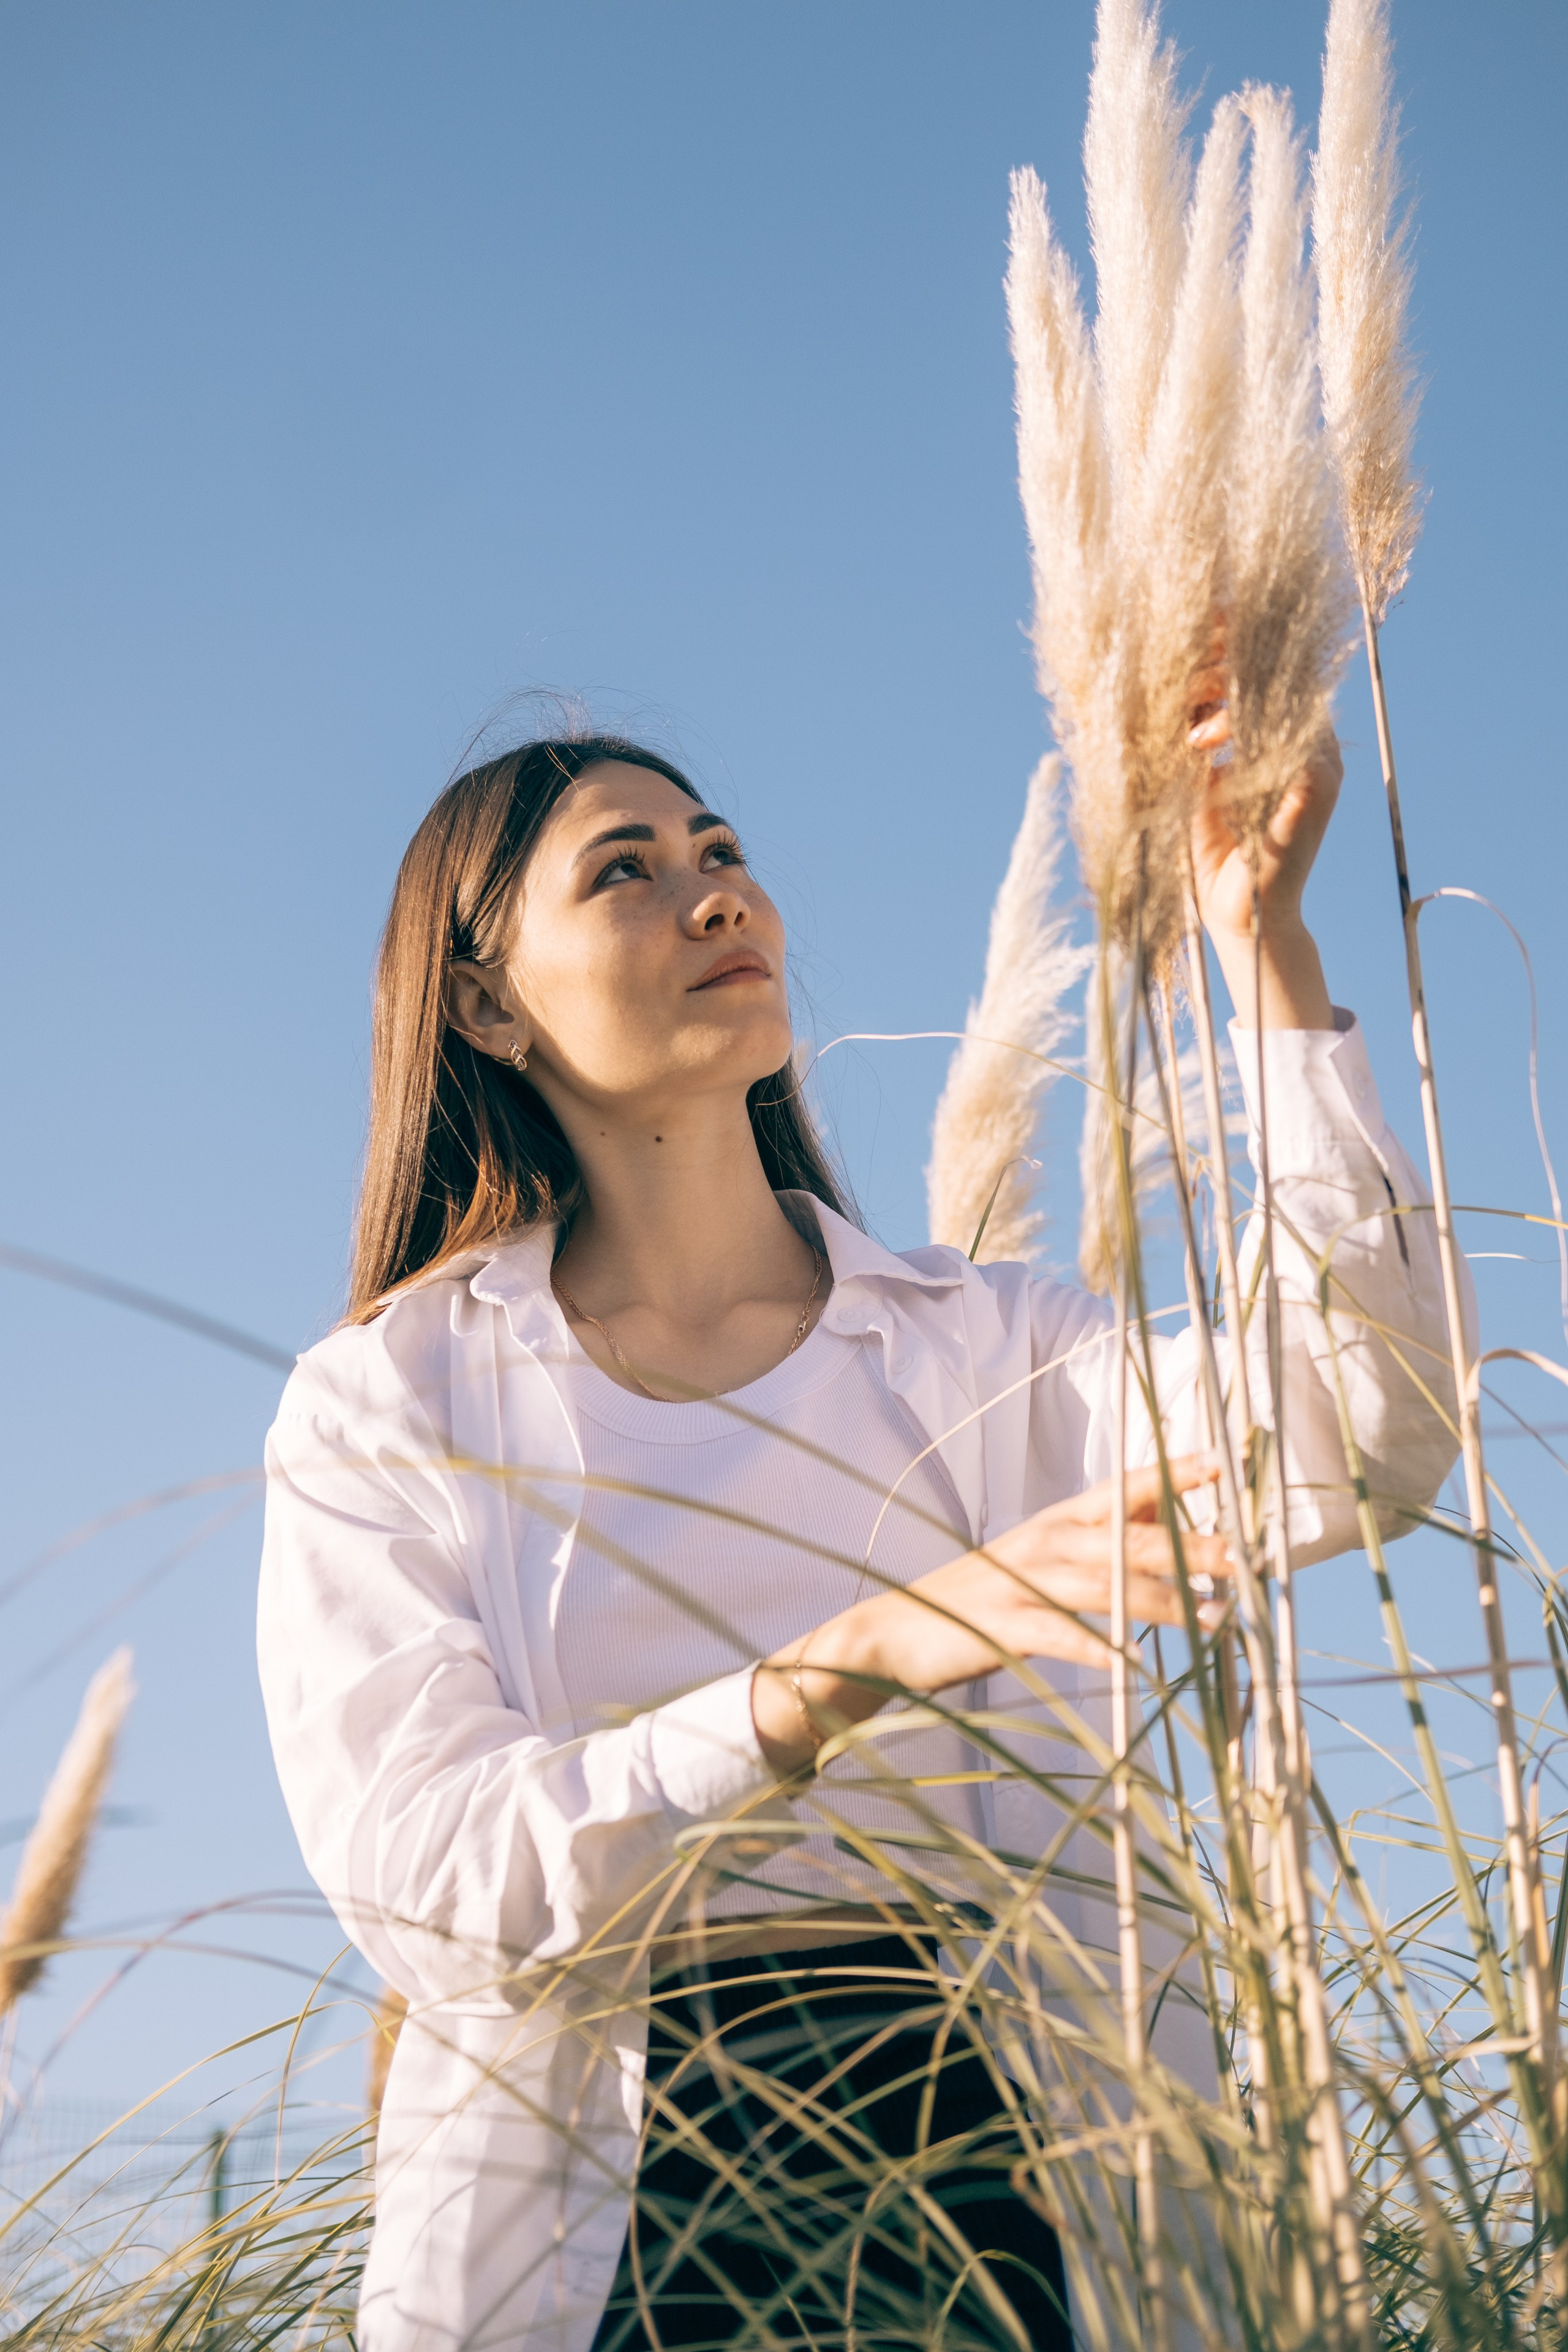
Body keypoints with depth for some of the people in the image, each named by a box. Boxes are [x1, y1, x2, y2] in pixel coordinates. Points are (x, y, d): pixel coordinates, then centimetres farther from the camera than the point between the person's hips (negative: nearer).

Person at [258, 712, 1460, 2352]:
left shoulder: (979, 1349, 14)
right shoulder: (382, 1406, 7)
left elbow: (1354, 1451, -3)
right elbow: (425, 1882, -6)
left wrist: (1263, 935, -5)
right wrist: (866, 1653, -19)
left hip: (992, 2195, 2)